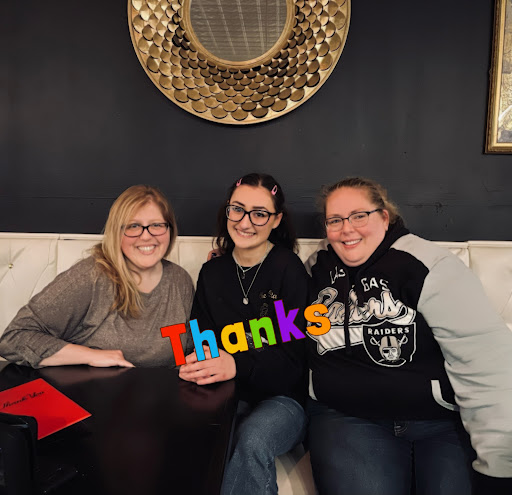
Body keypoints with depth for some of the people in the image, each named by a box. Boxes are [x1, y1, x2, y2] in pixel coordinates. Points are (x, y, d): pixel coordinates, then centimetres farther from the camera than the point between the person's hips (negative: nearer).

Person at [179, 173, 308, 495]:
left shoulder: (289, 269, -7)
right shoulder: (212, 272, 8)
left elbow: (292, 356, -13)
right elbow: (203, 337, 10)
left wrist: (237, 366, -29)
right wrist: (196, 364, -14)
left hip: (281, 398, -3)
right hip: (227, 396, 4)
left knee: (253, 441, -35)